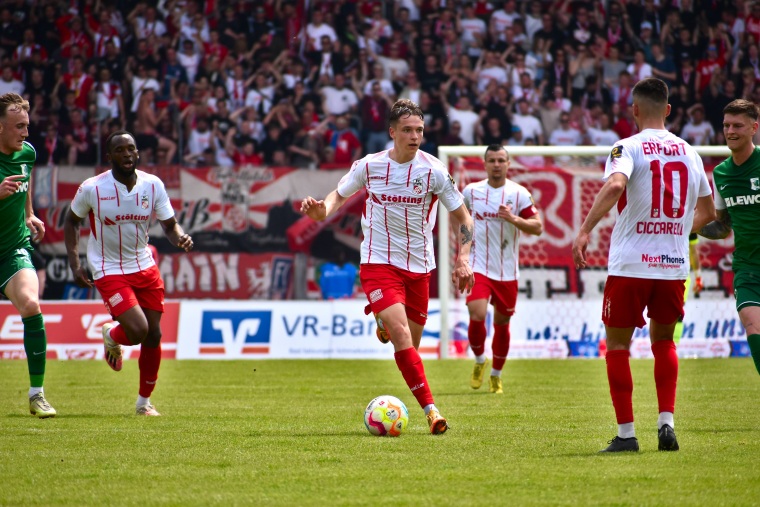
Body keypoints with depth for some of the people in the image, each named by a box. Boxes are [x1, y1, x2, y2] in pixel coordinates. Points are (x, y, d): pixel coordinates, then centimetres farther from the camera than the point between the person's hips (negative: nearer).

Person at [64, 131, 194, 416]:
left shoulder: (153, 185, -4)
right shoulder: (92, 189, -12)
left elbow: (169, 224, 4)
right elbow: (71, 221, 4)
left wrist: (180, 238, -20)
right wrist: (75, 264, -4)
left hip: (145, 267, 4)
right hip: (109, 272, -4)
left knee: (153, 335, 2)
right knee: (138, 331, -19)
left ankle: (144, 401, 20)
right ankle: (112, 337, 18)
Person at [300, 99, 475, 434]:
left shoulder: (433, 170, -6)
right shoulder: (369, 166, -4)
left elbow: (462, 218, 2)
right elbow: (340, 195, 14)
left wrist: (463, 259, -11)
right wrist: (323, 210, -8)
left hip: (419, 266, 2)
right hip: (379, 262, -2)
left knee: (410, 342, 8)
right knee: (402, 336, -20)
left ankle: (385, 324, 45)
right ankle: (430, 409, -21)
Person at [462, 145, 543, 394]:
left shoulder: (519, 194, -3)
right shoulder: (471, 191, 2)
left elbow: (538, 227, -7)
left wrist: (514, 219, -22)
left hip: (507, 271, 0)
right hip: (479, 268, 0)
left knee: (502, 324, 10)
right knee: (477, 316, -19)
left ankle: (496, 375, 29)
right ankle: (479, 361, 8)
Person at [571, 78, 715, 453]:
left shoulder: (628, 147, -6)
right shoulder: (689, 152, 10)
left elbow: (614, 186, -27)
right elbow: (707, 212, 20)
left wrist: (584, 231, -26)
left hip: (630, 266, -4)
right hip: (675, 265, 4)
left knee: (617, 344, 7)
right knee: (663, 341, 21)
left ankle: (626, 433, 3)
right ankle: (666, 423, 8)